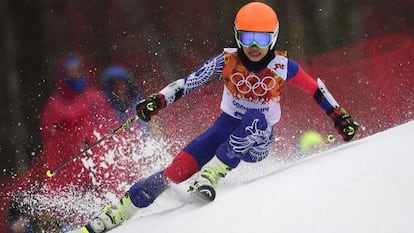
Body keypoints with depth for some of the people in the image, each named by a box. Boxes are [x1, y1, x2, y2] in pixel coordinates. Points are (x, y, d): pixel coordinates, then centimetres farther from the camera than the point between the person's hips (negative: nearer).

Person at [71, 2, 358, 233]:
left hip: (258, 142, -1)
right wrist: (158, 100, -27)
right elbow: (189, 82, -13)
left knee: (256, 117, -37)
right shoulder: (227, 61, -12)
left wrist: (340, 116, 2)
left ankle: (210, 178, -37)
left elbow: (315, 88, 2)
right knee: (177, 171, -17)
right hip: (225, 129, 1)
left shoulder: (283, 67, -14)